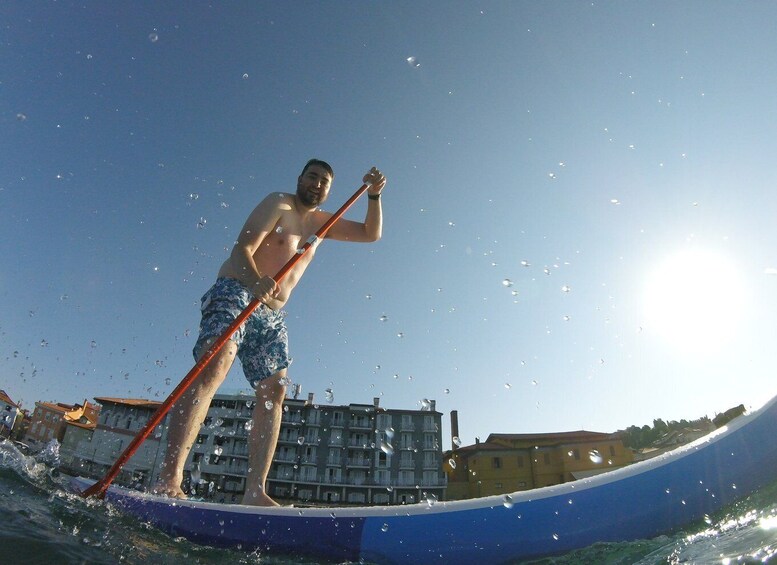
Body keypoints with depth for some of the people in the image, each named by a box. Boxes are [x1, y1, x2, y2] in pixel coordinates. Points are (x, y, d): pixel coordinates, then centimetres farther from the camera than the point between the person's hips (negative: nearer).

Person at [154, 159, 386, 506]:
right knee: (216, 364, -29)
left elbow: (372, 233, 23)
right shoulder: (278, 205, 1)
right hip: (236, 293, -7)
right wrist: (255, 282, -35)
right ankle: (169, 478, -32)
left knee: (274, 392, -6)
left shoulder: (321, 223, 21)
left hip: (271, 314, 7)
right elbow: (242, 248, -13)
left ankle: (255, 491, -6)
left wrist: (374, 195, 7)